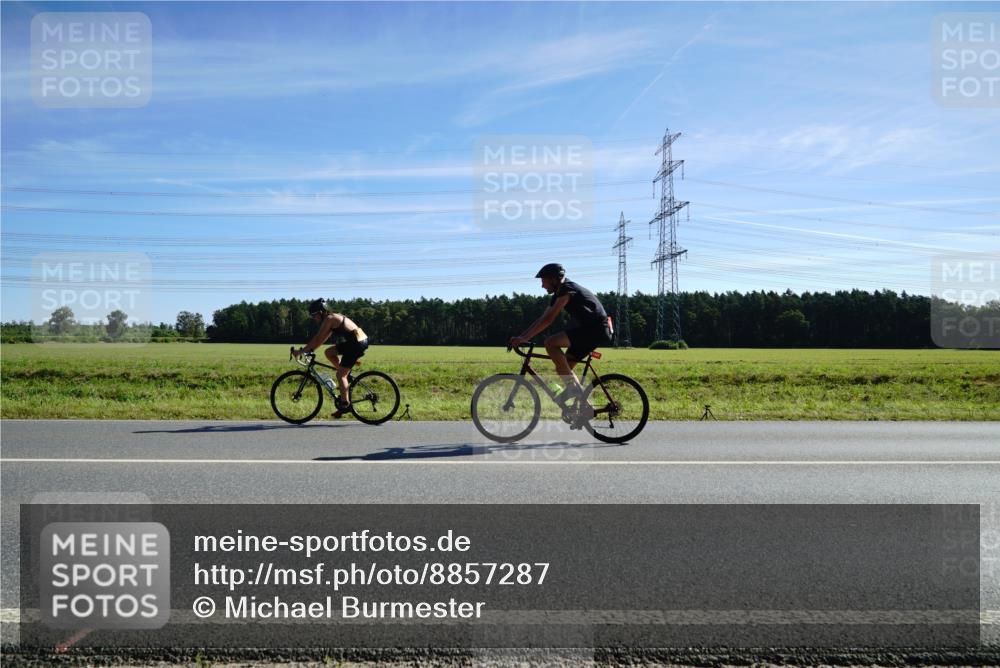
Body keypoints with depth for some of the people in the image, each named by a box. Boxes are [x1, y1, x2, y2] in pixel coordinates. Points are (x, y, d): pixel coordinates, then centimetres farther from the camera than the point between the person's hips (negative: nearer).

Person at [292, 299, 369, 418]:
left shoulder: (329, 319, -10)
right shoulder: (333, 318, 18)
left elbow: (318, 339, -12)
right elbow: (321, 338, 22)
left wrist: (301, 351, -8)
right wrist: (309, 349, 18)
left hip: (358, 343, -9)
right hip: (353, 341, 9)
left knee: (340, 374, -4)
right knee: (328, 352, 15)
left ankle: (345, 405, -1)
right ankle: (345, 376, 17)